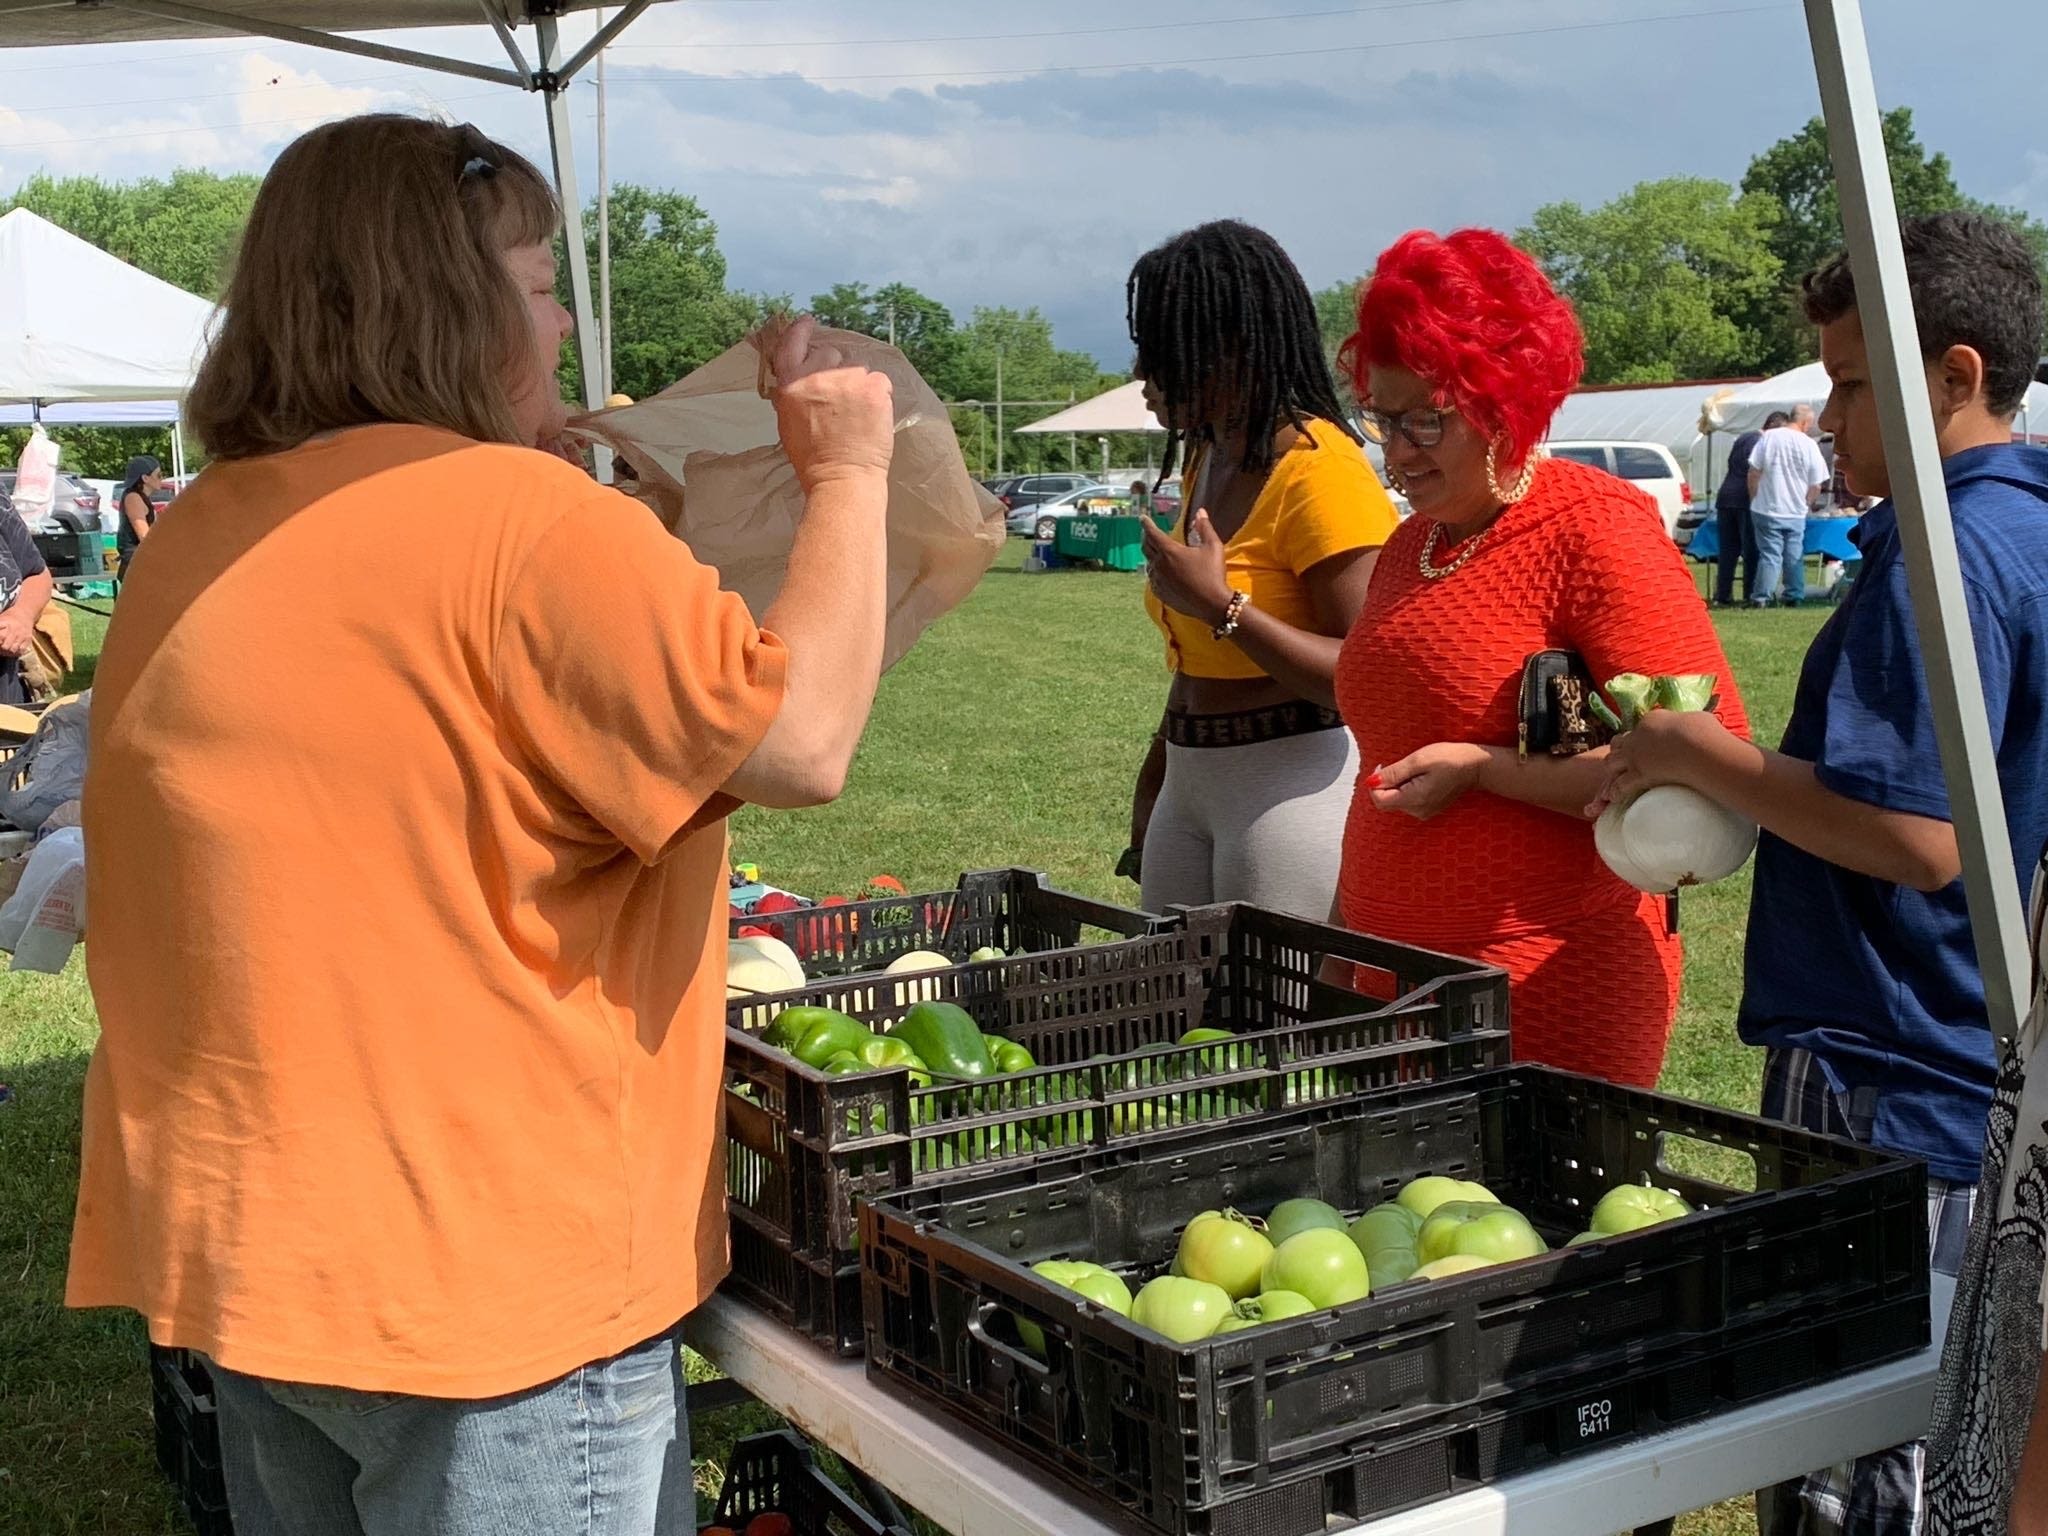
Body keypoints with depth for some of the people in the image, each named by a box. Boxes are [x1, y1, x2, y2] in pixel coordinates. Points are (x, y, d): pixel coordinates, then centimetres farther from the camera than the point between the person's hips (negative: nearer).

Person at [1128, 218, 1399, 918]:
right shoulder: (1207, 459, 11)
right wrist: (1156, 775, 24)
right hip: (1191, 783, 9)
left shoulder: (1317, 467, -16)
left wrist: (1222, 605, -24)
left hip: (1293, 781, -9)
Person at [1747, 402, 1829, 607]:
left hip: (1767, 508, 0)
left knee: (1769, 554, 2)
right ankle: (1793, 596, 15)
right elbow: (1816, 486, 0)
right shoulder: (1809, 446, -4)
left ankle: (1761, 597, -4)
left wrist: (1754, 499, 9)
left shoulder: (1768, 437, -6)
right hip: (1796, 512, 0)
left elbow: (1754, 472, -3)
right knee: (1794, 556, 11)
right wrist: (1810, 504, 19)